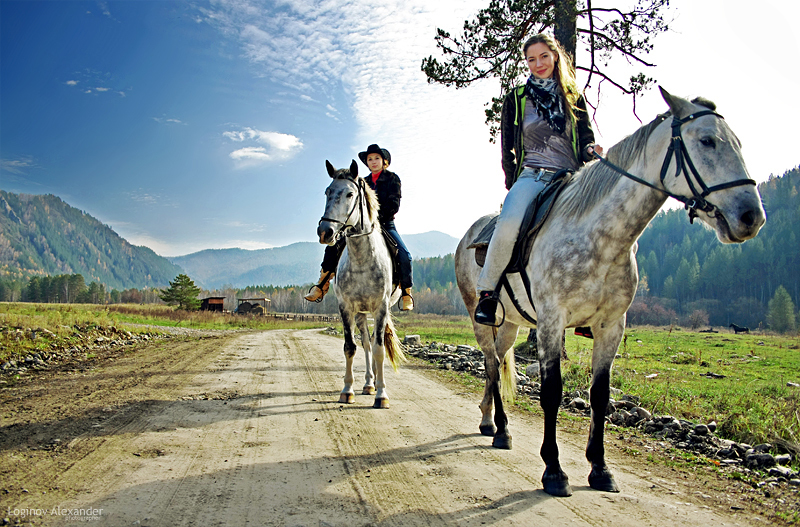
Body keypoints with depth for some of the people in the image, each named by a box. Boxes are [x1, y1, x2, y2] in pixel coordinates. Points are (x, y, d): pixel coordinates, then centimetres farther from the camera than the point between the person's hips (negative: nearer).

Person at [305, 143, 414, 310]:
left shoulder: (392, 179, 0)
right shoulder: (364, 182, 12)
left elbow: (394, 205, -10)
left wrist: (377, 215, -22)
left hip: (386, 225, -3)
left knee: (404, 255, -25)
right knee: (333, 248, -10)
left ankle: (406, 293, -8)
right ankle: (322, 286, -2)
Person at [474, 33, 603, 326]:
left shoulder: (573, 97, 18)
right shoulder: (516, 99, 14)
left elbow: (587, 138, 17)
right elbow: (507, 149, 13)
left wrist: (592, 150, -7)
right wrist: (514, 185, 3)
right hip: (531, 176, -2)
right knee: (508, 225, -34)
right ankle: (487, 291, -14)